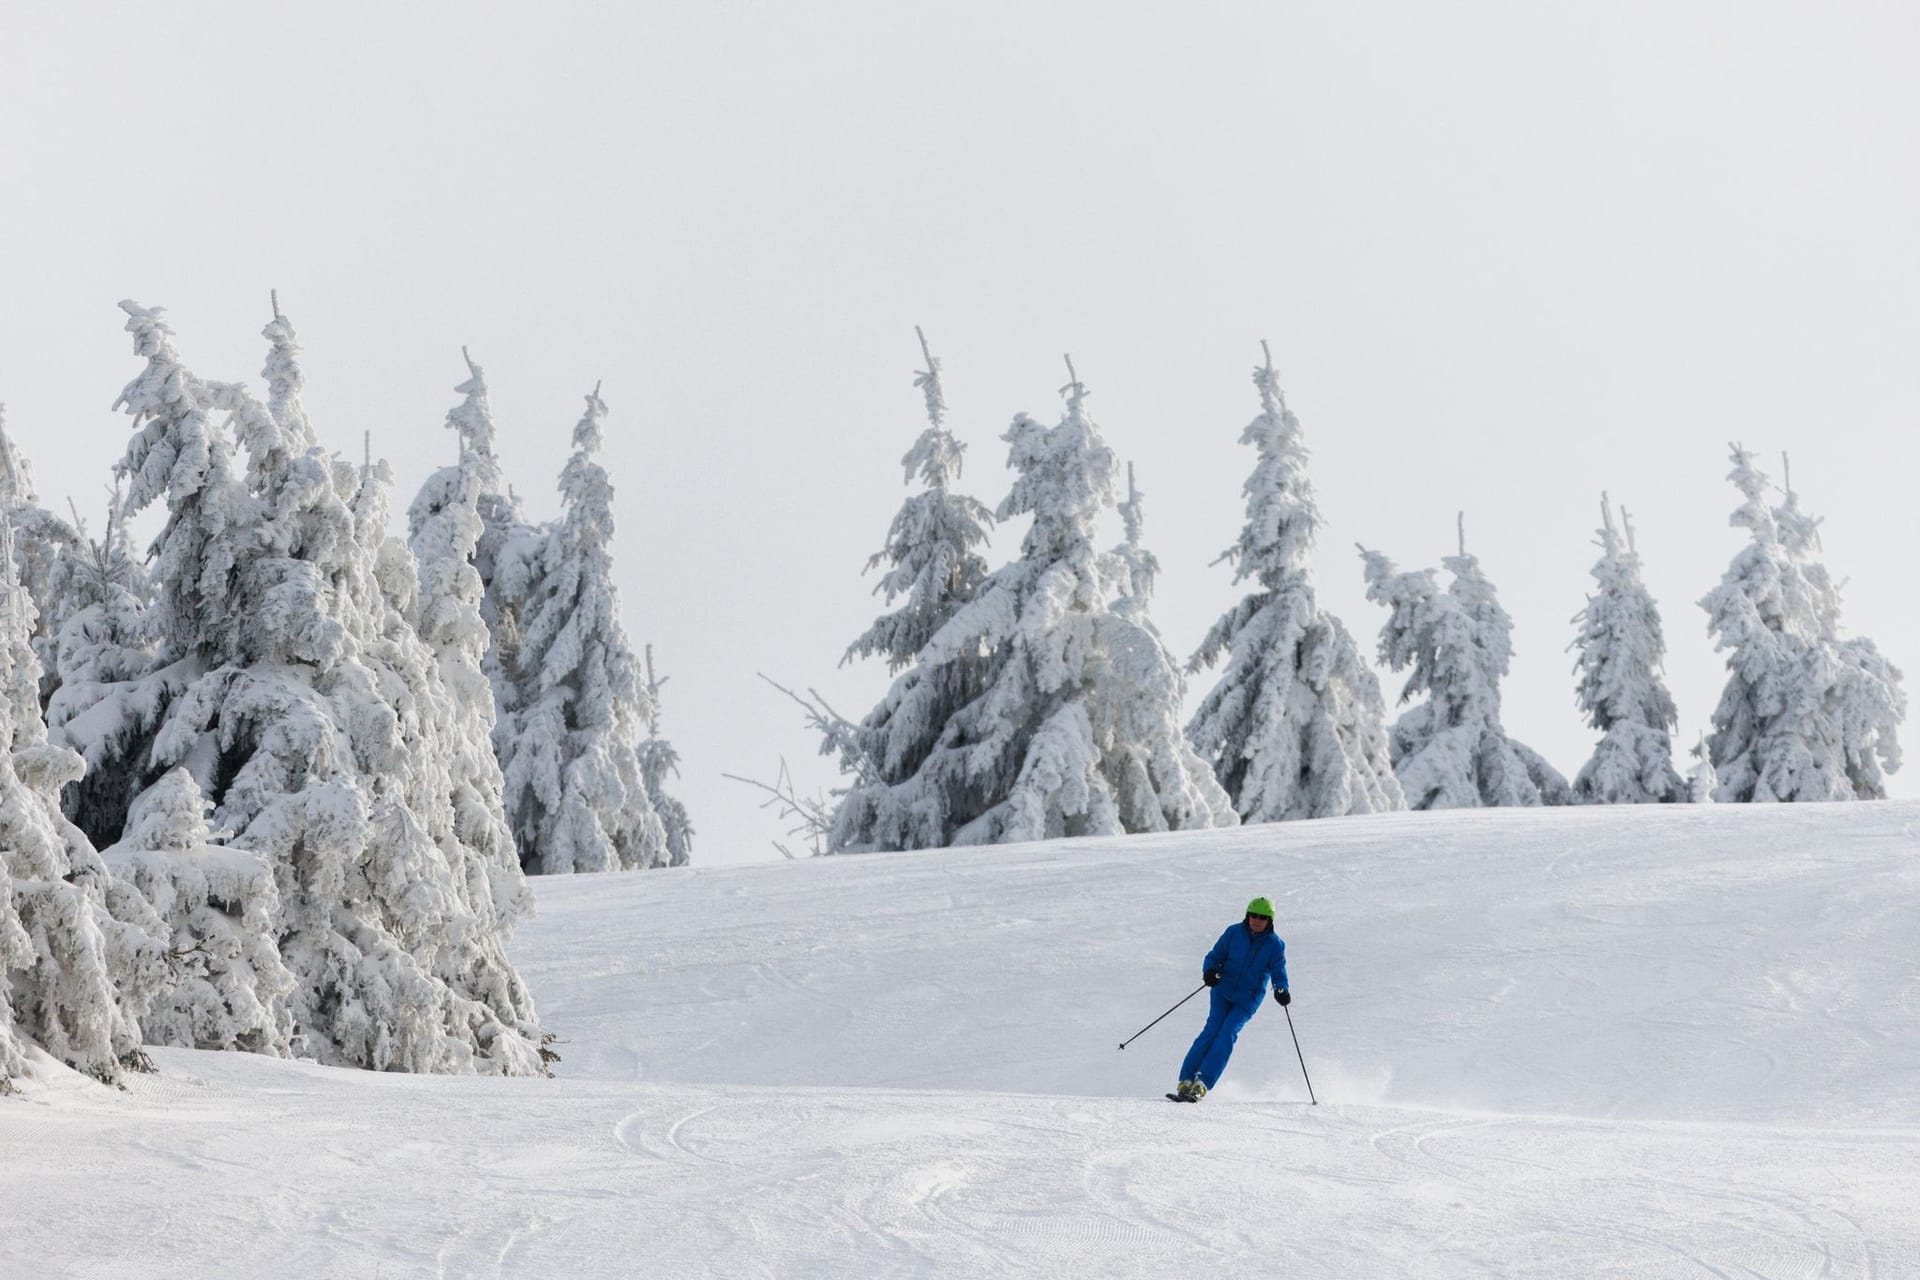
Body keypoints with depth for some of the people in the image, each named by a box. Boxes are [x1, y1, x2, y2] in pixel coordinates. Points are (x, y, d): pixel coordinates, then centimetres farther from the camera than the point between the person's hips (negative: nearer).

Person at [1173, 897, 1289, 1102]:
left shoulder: (1275, 945, -3)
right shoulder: (1234, 933, -1)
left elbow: (1278, 974, -1)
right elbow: (1215, 956, 4)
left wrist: (1281, 991, -22)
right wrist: (1209, 971, -18)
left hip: (1248, 1000, -1)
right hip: (1223, 991, 1)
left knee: (1228, 1033, -19)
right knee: (1212, 1030, -17)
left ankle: (1201, 1084, -25)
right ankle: (1186, 1081, -17)